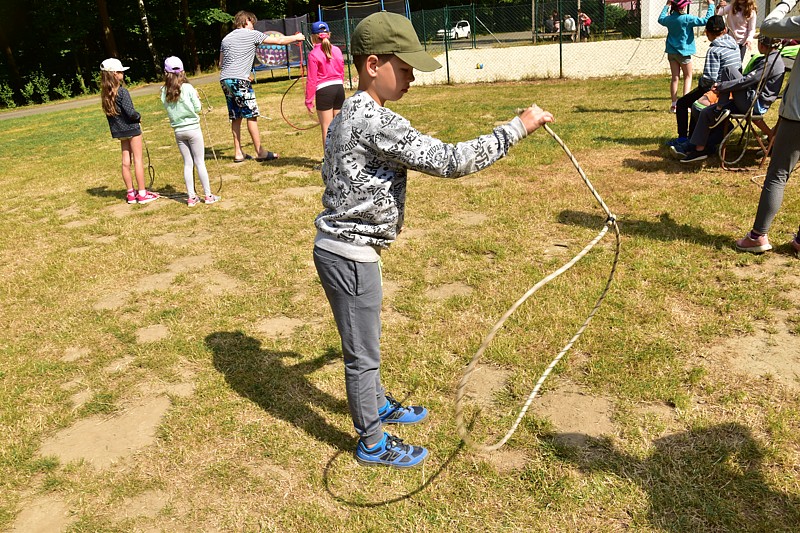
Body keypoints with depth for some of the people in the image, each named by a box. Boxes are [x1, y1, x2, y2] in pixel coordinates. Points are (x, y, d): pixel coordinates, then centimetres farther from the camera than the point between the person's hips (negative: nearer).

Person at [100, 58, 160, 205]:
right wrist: (138, 117, -3)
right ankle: (142, 193, 2)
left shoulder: (105, 94, 4)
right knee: (138, 160, 0)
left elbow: (109, 112, 8)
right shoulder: (122, 92, -19)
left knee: (126, 161, 12)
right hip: (131, 128, -7)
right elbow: (130, 112, -23)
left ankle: (131, 193, 18)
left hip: (118, 131, 7)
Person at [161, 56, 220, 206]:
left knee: (187, 163, 10)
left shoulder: (164, 92, -1)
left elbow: (168, 109, 6)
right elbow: (198, 108, -6)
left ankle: (191, 197, 12)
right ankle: (208, 195, 7)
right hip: (192, 128, -3)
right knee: (200, 162, 3)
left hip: (178, 131, 3)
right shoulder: (188, 88, -11)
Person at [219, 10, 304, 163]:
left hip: (224, 80, 7)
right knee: (251, 115, -3)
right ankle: (260, 153, -1)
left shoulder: (226, 38, 20)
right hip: (239, 79, -7)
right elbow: (279, 41, 5)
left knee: (236, 117, 11)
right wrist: (296, 37, 20)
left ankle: (238, 153, 14)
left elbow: (221, 64, 22)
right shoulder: (252, 34, 2)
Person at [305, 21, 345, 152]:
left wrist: (308, 100, -2)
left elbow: (311, 80, -9)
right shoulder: (337, 50, 5)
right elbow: (342, 73, 13)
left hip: (324, 91, -5)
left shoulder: (313, 54, -9)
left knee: (326, 129, 3)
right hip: (339, 88, 5)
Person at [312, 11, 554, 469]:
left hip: (342, 248, 10)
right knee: (363, 355, 7)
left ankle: (378, 405, 48)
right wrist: (518, 126, -20)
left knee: (367, 341, 26)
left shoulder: (349, 114, 8)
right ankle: (373, 443, 26)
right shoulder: (376, 122, -24)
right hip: (350, 257, -10)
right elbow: (450, 161, -28)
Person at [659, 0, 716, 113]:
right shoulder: (687, 19, -16)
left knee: (675, 77, 7)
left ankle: (674, 104, 5)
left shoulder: (669, 19, -1)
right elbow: (706, 20, -17)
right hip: (683, 51, -4)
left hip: (671, 52, 5)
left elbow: (660, 19, 23)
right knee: (688, 76, 8)